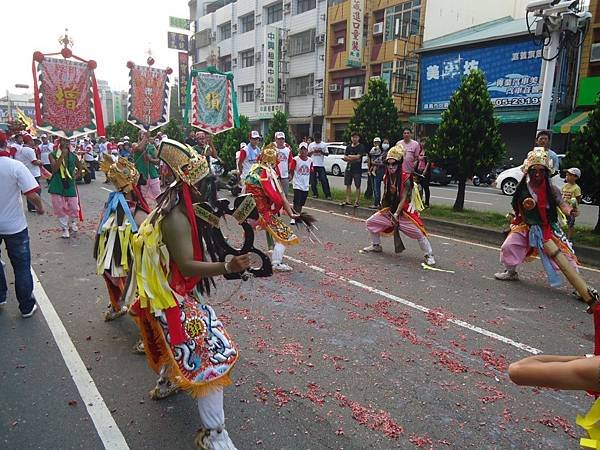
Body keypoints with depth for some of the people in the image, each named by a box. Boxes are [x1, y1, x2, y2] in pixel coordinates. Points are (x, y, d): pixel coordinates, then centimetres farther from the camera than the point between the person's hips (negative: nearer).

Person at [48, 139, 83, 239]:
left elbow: (80, 168, 18)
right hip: (57, 186, -1)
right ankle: (64, 228, 18)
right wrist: (62, 155, -22)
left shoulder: (73, 155, 3)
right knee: (60, 208, 2)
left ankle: (73, 222, 34)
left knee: (74, 208, 4)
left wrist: (75, 176, 5)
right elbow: (55, 168, -20)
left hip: (70, 185, 2)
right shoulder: (53, 154, -4)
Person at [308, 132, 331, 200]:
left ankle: (328, 195, -3)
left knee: (324, 180, -6)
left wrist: (321, 152, -15)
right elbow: (308, 154, 10)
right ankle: (315, 194, 15)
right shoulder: (311, 145, 9)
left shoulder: (324, 145, 5)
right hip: (312, 165, 2)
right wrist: (313, 151, -9)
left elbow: (327, 154, 3)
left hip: (321, 165, -2)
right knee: (313, 181, 3)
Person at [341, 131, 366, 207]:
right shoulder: (348, 147, 12)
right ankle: (347, 200, 15)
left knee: (357, 186, 1)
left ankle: (357, 201, 8)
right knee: (348, 185, 7)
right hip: (348, 168, 5)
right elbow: (345, 157, 6)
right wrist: (353, 158, -11)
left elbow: (358, 156, -15)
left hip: (357, 169, -5)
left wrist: (349, 156, -2)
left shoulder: (361, 147, -4)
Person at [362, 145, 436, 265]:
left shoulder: (406, 179, -19)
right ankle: (376, 246, 25)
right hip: (390, 209, 6)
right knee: (371, 222, 7)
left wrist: (396, 214, -27)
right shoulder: (386, 178, -1)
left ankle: (429, 255, 3)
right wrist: (384, 208, 1)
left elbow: (403, 199, -22)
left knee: (418, 232, -13)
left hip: (405, 211, -6)